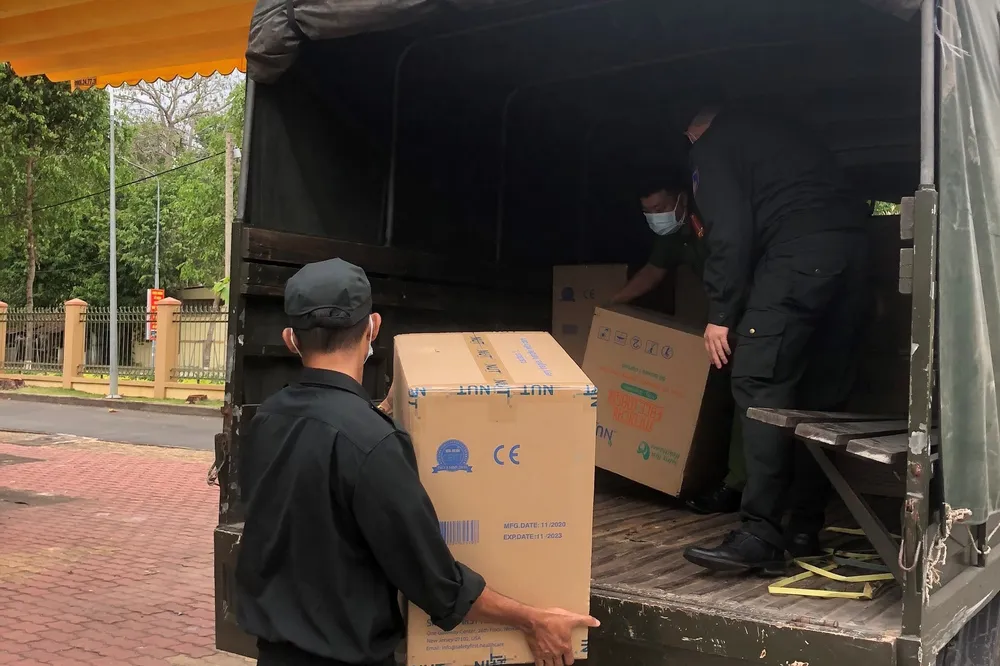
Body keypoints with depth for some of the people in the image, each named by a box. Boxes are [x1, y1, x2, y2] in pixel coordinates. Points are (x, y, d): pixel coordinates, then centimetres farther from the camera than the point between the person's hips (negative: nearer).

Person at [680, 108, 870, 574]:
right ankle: (805, 530, 15)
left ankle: (761, 537, -15)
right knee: (822, 396, 10)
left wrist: (720, 314, 0)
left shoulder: (712, 146, 11)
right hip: (853, 246, 8)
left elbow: (729, 234, -4)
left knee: (760, 384, -10)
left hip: (800, 251, -8)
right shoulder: (774, 131, 35)